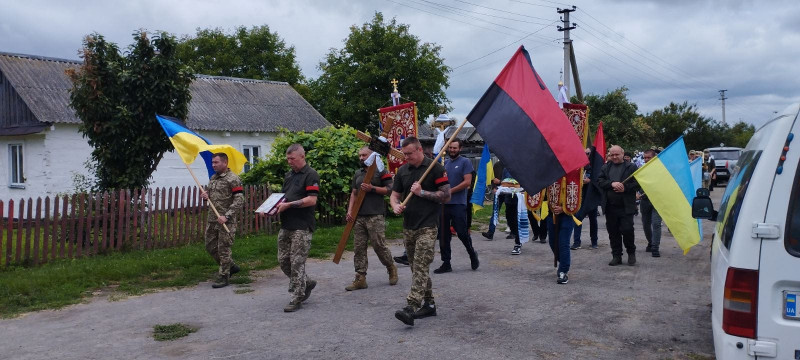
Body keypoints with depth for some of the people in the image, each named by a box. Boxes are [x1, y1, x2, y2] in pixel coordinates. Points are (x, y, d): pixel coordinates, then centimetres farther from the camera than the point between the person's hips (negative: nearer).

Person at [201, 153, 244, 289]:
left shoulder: (233, 179, -12)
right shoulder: (213, 178, 13)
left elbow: (239, 200, -17)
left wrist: (226, 216, -23)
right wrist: (206, 195, 1)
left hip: (226, 221, -8)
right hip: (212, 219, 8)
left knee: (223, 249, -1)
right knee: (210, 246, 14)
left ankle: (223, 277, 11)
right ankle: (231, 266, 30)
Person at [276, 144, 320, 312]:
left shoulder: (310, 175, -8)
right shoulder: (289, 175, 17)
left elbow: (312, 200, -17)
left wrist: (289, 204, -19)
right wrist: (277, 205, 4)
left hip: (302, 226, -8)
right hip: (286, 225, 9)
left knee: (297, 262, -4)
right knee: (283, 260, 11)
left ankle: (297, 299, 6)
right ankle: (306, 283, 29)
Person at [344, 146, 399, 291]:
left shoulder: (381, 171, -1)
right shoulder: (358, 173, 18)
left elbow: (389, 189, -6)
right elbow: (354, 193, 19)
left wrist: (372, 188, -14)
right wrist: (350, 210, 8)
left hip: (375, 216, -6)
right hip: (359, 216, 6)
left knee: (379, 245, -5)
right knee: (358, 248, 3)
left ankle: (391, 268, 20)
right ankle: (360, 278, 7)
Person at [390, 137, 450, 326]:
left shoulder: (435, 168, -7)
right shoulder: (402, 170, 11)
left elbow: (446, 196, -9)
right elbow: (394, 194, 14)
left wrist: (422, 192, -15)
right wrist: (396, 206, -8)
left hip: (427, 227, -7)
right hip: (408, 227, 7)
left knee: (420, 268, -13)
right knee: (417, 268, 12)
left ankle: (411, 307, -19)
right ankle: (428, 305, 24)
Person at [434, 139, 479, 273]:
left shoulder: (465, 162, -2)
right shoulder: (445, 163, 16)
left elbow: (467, 182, -11)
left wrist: (450, 191, -13)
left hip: (458, 204, -6)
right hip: (444, 203, 6)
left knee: (462, 232, -3)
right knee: (443, 234, 6)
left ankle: (472, 254, 23)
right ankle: (446, 263, 13)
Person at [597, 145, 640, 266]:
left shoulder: (631, 167, 3)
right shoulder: (605, 168, 12)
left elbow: (637, 184, -3)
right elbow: (599, 182, 1)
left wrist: (625, 188, -17)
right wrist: (612, 184, -15)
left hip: (626, 206, -3)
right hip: (610, 206, 3)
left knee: (627, 230, -5)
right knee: (613, 231, 7)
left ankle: (631, 253, 18)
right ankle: (616, 256, 17)